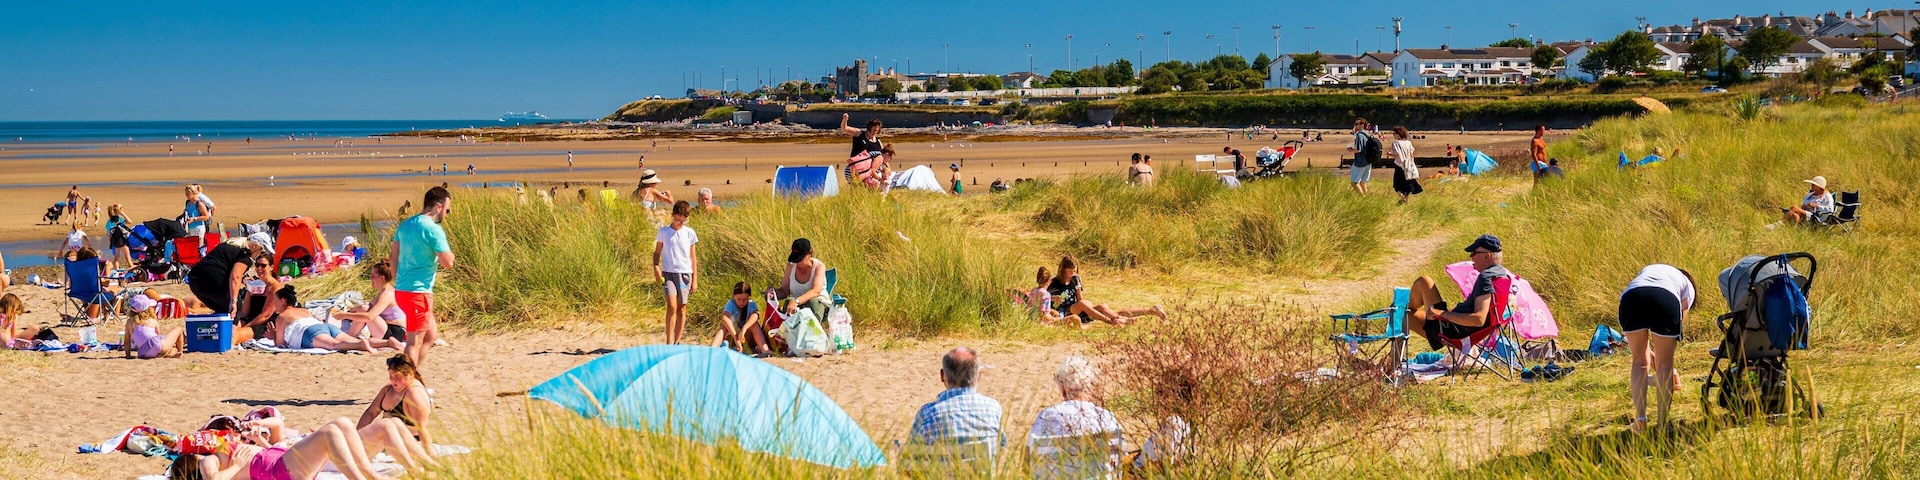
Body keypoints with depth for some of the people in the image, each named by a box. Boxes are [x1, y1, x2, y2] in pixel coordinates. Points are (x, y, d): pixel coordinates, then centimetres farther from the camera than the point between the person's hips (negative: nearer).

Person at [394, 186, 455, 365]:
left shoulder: (405, 225, 11)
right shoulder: (433, 230, -16)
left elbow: (394, 257, 16)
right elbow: (448, 262, -17)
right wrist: (449, 250, 4)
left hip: (401, 289, 9)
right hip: (418, 292, -9)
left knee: (431, 334, 19)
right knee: (415, 342, -3)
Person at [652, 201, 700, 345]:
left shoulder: (690, 233, 5)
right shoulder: (663, 231, 2)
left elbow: (693, 257, 9)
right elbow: (657, 252, 9)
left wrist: (695, 278, 7)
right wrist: (656, 268, -9)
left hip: (685, 273, 2)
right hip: (668, 273, -2)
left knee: (682, 308, 5)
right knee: (672, 306, -15)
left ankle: (677, 342, 13)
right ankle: (669, 342, -13)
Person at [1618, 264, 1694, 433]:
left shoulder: (1647, 271, 45)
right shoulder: (1687, 286, 35)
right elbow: (1680, 319, 26)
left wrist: (1650, 354, 47)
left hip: (1630, 299, 2)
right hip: (1665, 300, -2)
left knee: (1640, 360, 19)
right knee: (1665, 363, 13)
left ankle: (1640, 421, 12)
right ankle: (1662, 424, 12)